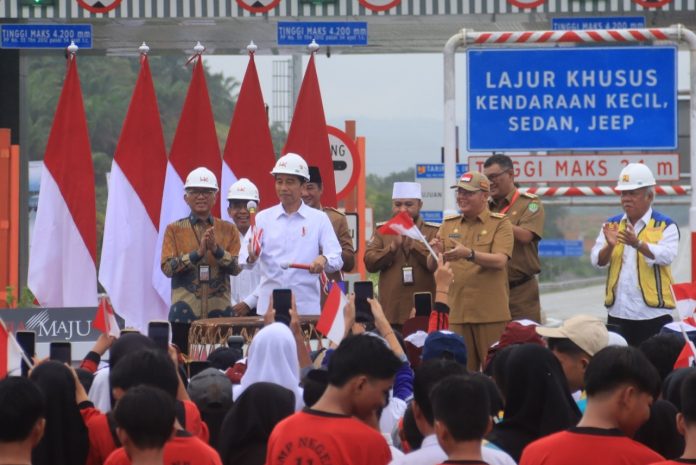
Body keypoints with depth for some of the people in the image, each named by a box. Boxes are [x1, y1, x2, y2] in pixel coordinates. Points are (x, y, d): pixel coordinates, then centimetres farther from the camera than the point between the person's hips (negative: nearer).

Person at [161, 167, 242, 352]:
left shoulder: (228, 230, 9)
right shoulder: (174, 230, 5)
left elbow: (236, 267, 0)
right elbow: (167, 267, -6)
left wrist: (216, 249, -16)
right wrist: (198, 253, -17)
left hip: (220, 312, 1)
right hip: (185, 314, -1)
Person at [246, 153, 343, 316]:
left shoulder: (319, 219, 5)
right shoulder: (263, 218, 9)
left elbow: (337, 259, -1)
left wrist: (324, 259, -23)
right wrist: (251, 257, -22)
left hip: (306, 307, -1)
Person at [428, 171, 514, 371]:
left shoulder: (500, 224, 1)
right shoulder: (448, 225, 13)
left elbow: (500, 261, -15)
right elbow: (432, 266, 9)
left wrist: (469, 254, -31)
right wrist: (436, 254, -15)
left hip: (490, 314, -4)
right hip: (456, 312, 4)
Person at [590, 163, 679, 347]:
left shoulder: (665, 226, -1)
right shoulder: (612, 224, 11)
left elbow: (666, 256, -18)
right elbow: (597, 261, 2)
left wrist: (638, 244, -34)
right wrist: (610, 246, -21)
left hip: (653, 313, -4)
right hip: (618, 313, 4)